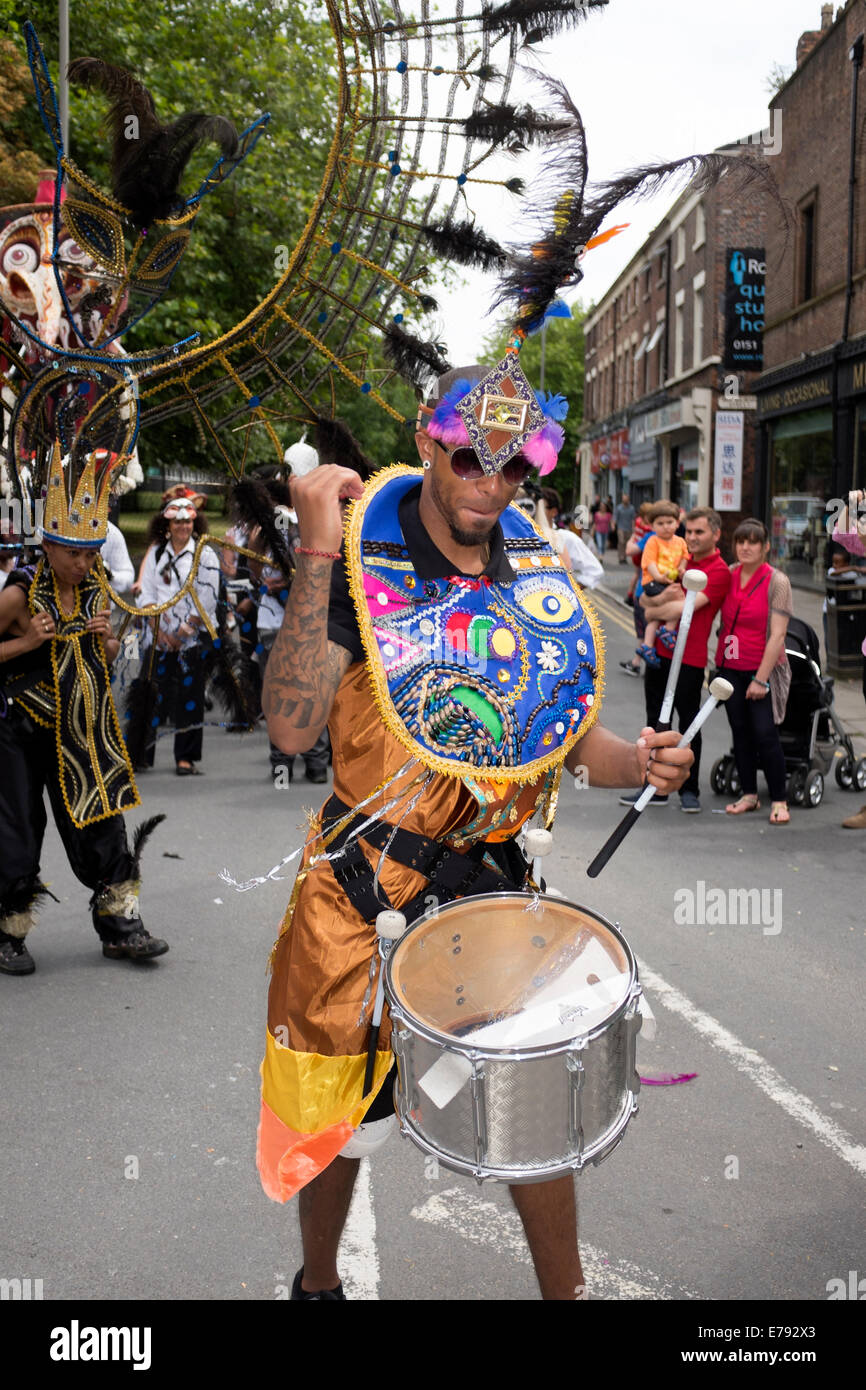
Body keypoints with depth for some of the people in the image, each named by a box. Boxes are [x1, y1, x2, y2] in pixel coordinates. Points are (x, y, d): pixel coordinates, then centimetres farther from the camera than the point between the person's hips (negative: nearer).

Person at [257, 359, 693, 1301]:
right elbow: (291, 727, -26)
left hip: (493, 885, 3)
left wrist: (638, 761, -14)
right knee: (336, 1115, 13)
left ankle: (564, 1292, 34)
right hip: (365, 889, -3)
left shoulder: (540, 579, 1)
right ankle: (318, 1282, 40)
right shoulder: (362, 565, -13)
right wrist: (318, 556, -30)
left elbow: (572, 734, 8)